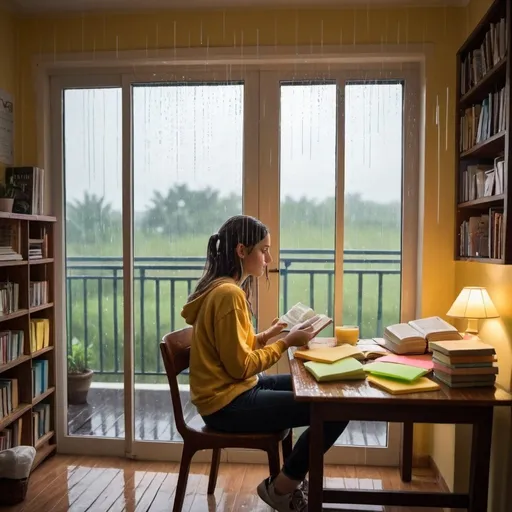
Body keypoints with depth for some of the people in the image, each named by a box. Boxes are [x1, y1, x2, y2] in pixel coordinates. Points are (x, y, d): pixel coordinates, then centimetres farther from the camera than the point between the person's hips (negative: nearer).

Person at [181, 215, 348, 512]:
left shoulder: (223, 288, 9)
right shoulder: (229, 293, -22)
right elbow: (241, 366, -21)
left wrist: (267, 336, 3)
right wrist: (286, 343, -13)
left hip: (232, 392, 11)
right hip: (229, 403, -11)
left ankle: (294, 474, 27)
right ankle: (281, 488, 7)